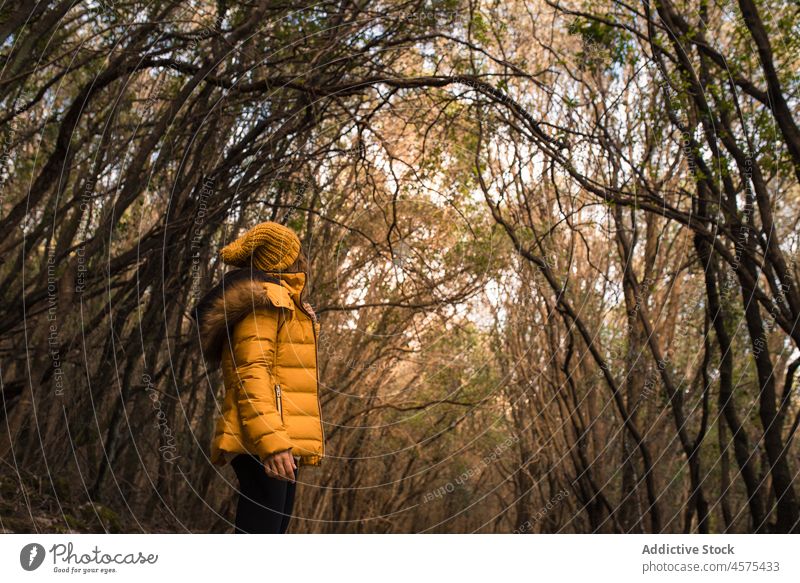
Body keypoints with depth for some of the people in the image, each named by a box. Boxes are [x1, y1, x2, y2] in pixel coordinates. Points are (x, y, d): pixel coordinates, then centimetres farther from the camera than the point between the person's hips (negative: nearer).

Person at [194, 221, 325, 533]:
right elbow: (251, 374, -17)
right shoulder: (265, 298, -5)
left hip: (278, 443, 10)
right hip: (264, 446, -10)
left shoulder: (282, 303, 25)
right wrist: (271, 441, -28)